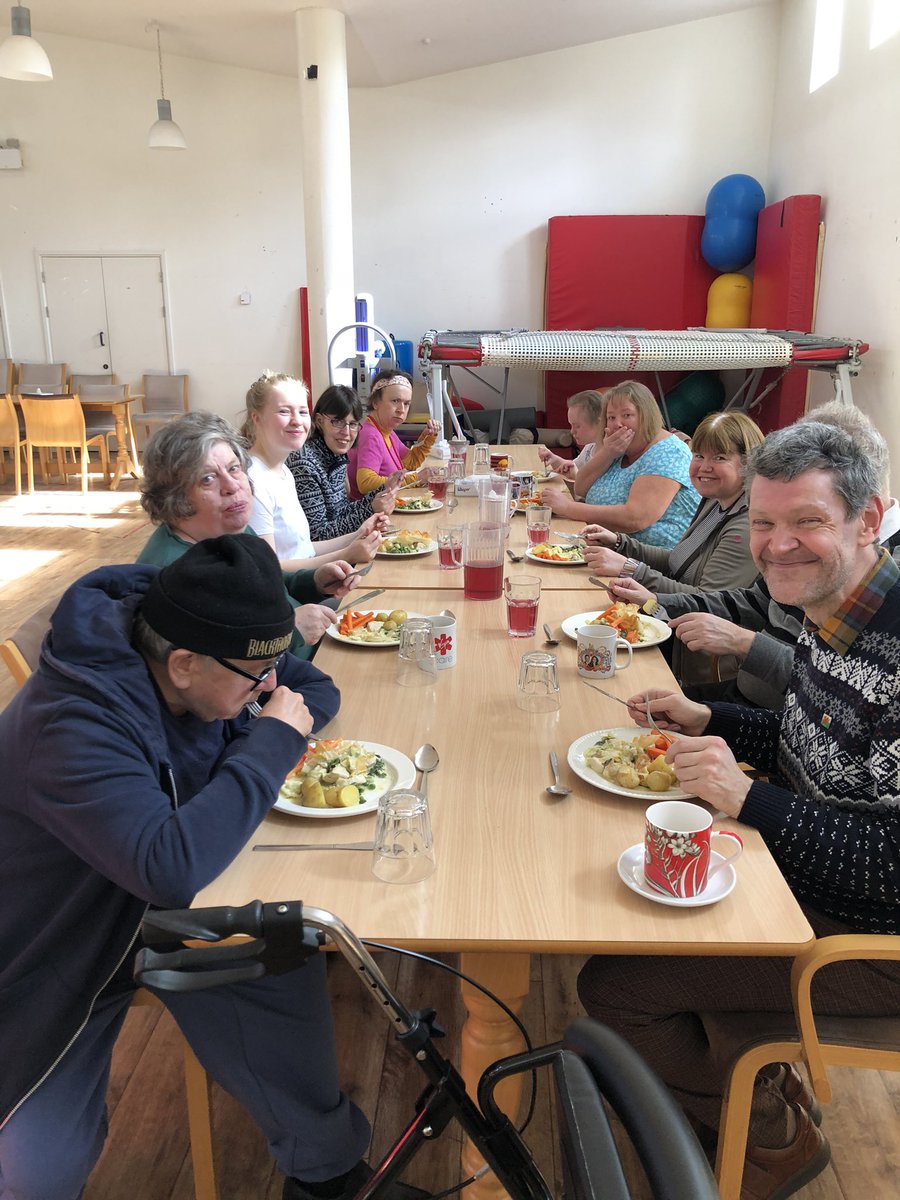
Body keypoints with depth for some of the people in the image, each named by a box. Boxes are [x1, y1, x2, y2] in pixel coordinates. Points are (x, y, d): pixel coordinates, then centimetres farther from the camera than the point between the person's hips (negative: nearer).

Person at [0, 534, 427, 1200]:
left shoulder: (212, 656, -12)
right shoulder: (73, 723, -35)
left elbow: (316, 688, 4)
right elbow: (172, 866, -46)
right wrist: (271, 741, -35)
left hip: (170, 895, 5)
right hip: (61, 942, -5)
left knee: (287, 967, -19)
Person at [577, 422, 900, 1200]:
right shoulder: (830, 620, -2)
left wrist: (749, 798, -33)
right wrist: (706, 720, 1)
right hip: (795, 872, 9)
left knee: (612, 985, -7)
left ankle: (775, 1136, 21)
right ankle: (772, 1079, 34)